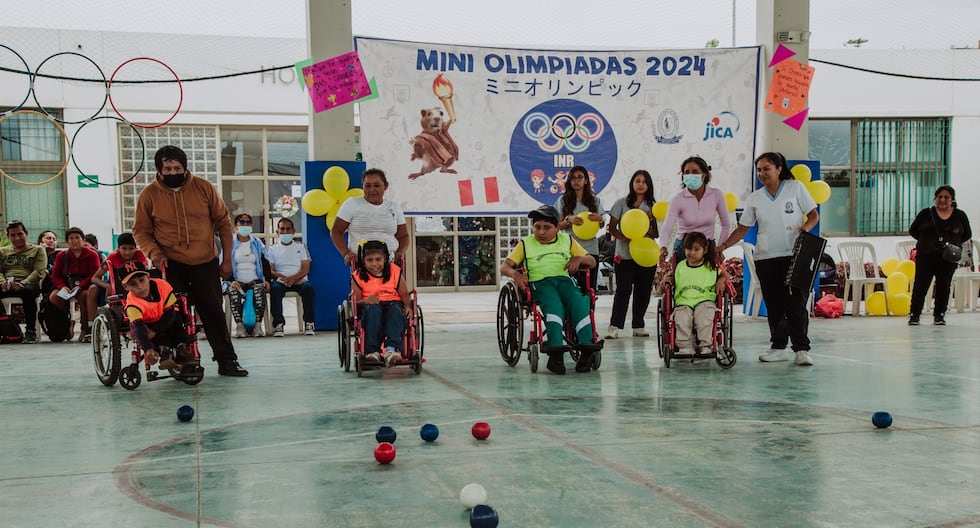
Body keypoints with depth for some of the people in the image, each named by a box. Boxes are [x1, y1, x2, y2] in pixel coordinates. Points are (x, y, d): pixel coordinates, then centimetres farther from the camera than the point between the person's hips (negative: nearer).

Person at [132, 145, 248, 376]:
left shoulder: (204, 188, -3)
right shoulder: (149, 195, -3)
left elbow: (223, 222, 3)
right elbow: (141, 231, 5)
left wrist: (227, 259, 1)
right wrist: (153, 251, -15)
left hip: (206, 263, 1)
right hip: (170, 265, -1)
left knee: (214, 312, 6)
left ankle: (227, 361, 15)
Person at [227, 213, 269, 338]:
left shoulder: (257, 243, 16)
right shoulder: (230, 244, 10)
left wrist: (266, 280, -6)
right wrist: (231, 281, -14)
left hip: (255, 281, 1)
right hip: (237, 282, -1)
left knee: (260, 291, -33)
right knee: (234, 293, -34)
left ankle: (258, 325, -29)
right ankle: (239, 325, -30)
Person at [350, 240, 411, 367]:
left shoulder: (395, 272, 4)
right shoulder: (358, 276, 1)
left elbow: (404, 294, 5)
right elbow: (356, 302, -2)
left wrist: (408, 306, -15)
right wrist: (366, 301, -24)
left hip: (393, 303, 1)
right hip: (370, 306, -1)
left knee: (395, 309, -35)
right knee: (373, 309, -36)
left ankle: (391, 349, -50)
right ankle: (372, 351, -43)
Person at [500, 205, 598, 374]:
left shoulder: (567, 241, 24)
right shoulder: (526, 244, 20)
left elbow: (592, 261, 23)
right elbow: (504, 266, 11)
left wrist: (579, 258, 0)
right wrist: (515, 273, -12)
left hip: (565, 279, 2)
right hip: (539, 283, -2)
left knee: (578, 301, -32)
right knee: (553, 303, -36)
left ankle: (587, 347, -40)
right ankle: (555, 350, -50)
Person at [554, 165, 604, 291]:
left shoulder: (595, 200, 10)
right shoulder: (563, 200, 6)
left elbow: (602, 225, 16)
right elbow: (558, 225, 6)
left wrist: (599, 219, -7)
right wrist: (569, 220, -14)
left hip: (591, 249, 2)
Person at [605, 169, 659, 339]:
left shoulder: (652, 206, 9)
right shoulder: (622, 203, 5)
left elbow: (656, 232, 5)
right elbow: (612, 228, 1)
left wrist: (645, 231, -15)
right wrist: (623, 237, -16)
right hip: (625, 254, -3)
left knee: (643, 290, 6)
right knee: (623, 290, -7)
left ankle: (638, 326, 16)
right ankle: (614, 326, -5)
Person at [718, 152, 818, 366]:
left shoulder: (795, 188, 4)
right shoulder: (755, 198, 11)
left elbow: (813, 215, 5)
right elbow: (743, 228, 12)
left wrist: (805, 227, -16)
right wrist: (723, 246, 0)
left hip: (793, 255, -3)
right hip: (765, 258, 4)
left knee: (796, 304, -8)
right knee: (774, 305, 8)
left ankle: (801, 349, -5)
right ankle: (778, 347, 16)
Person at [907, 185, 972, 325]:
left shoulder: (960, 216, 7)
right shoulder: (926, 213, 2)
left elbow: (967, 235, 17)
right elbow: (913, 231, 10)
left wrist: (954, 243, 3)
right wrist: (927, 241, 3)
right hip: (925, 257, -1)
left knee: (943, 287, 6)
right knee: (920, 286, -3)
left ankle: (939, 316, 16)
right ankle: (914, 315, 3)